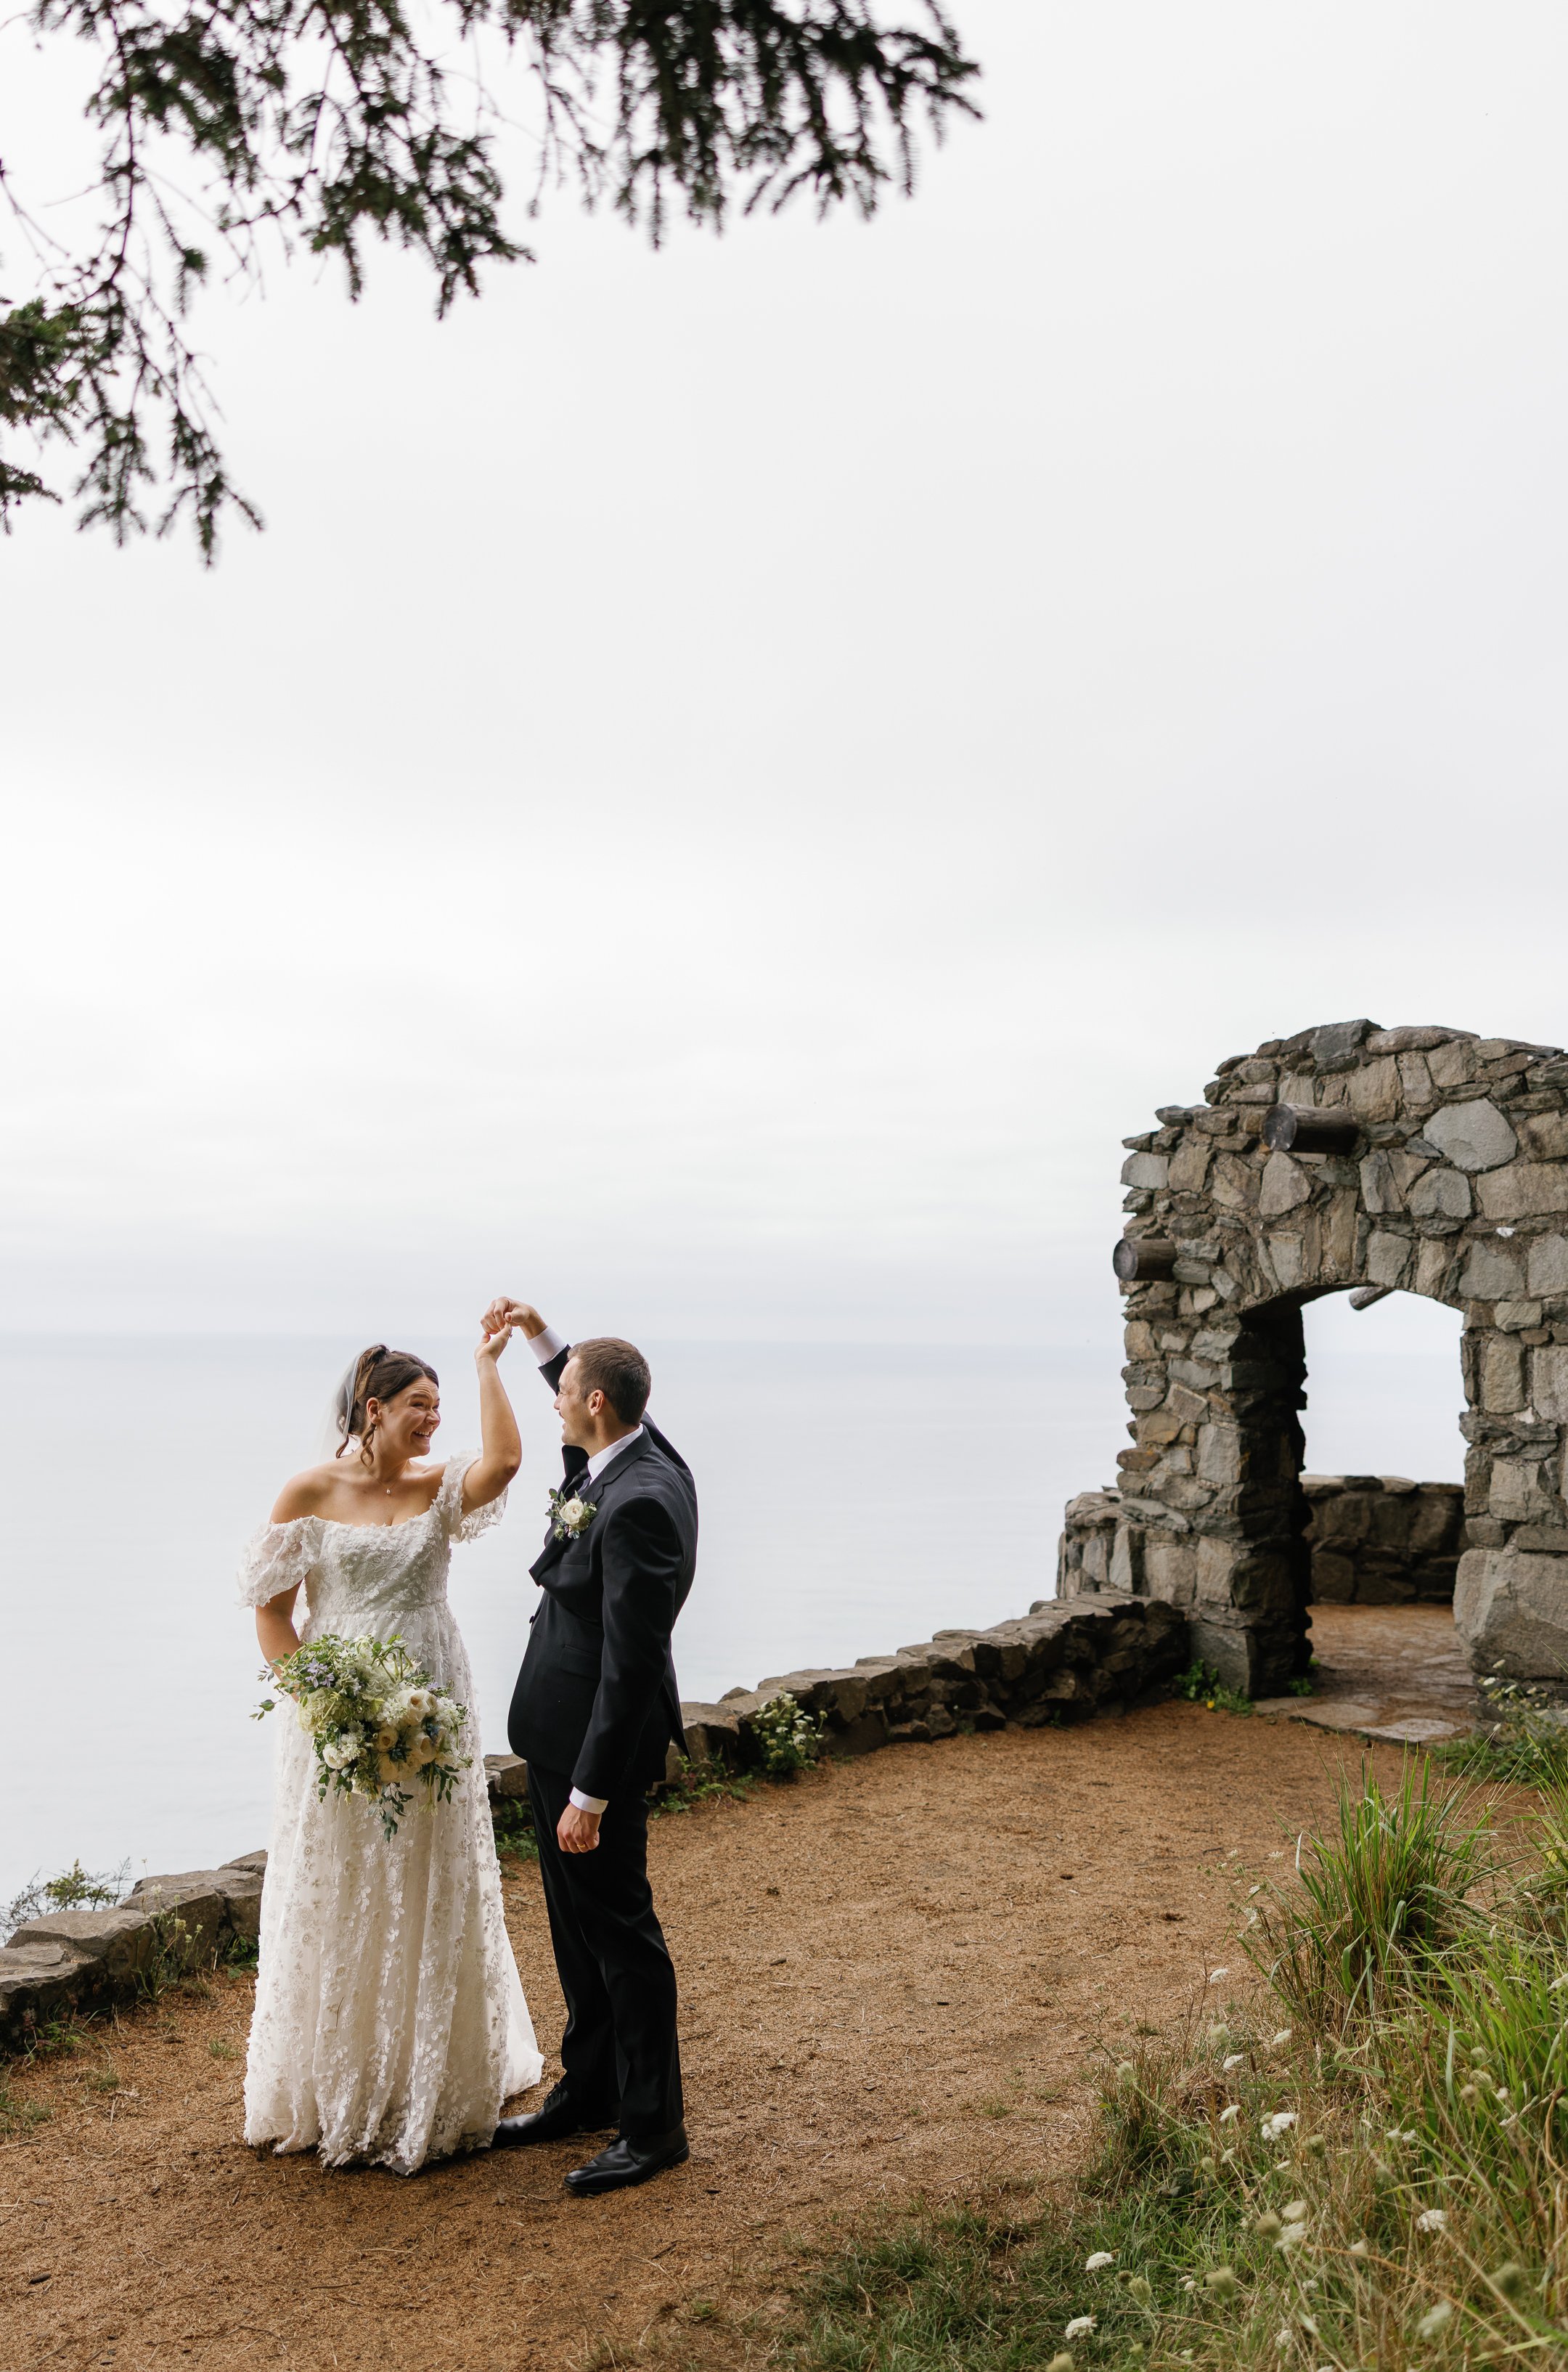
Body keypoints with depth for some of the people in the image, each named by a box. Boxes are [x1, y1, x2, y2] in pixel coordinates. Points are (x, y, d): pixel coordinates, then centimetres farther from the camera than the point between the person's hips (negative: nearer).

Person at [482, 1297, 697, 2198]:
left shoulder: (638, 1505, -28)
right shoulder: (644, 1453, 1)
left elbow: (632, 1661, -27)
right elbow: (593, 1423, 28)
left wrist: (591, 1791, -23)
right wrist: (540, 1334, 19)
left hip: (598, 1738, -10)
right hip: (566, 1726, 10)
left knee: (619, 1925, 3)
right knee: (578, 1919, 20)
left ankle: (654, 2124, 18)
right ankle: (590, 2090, 35)